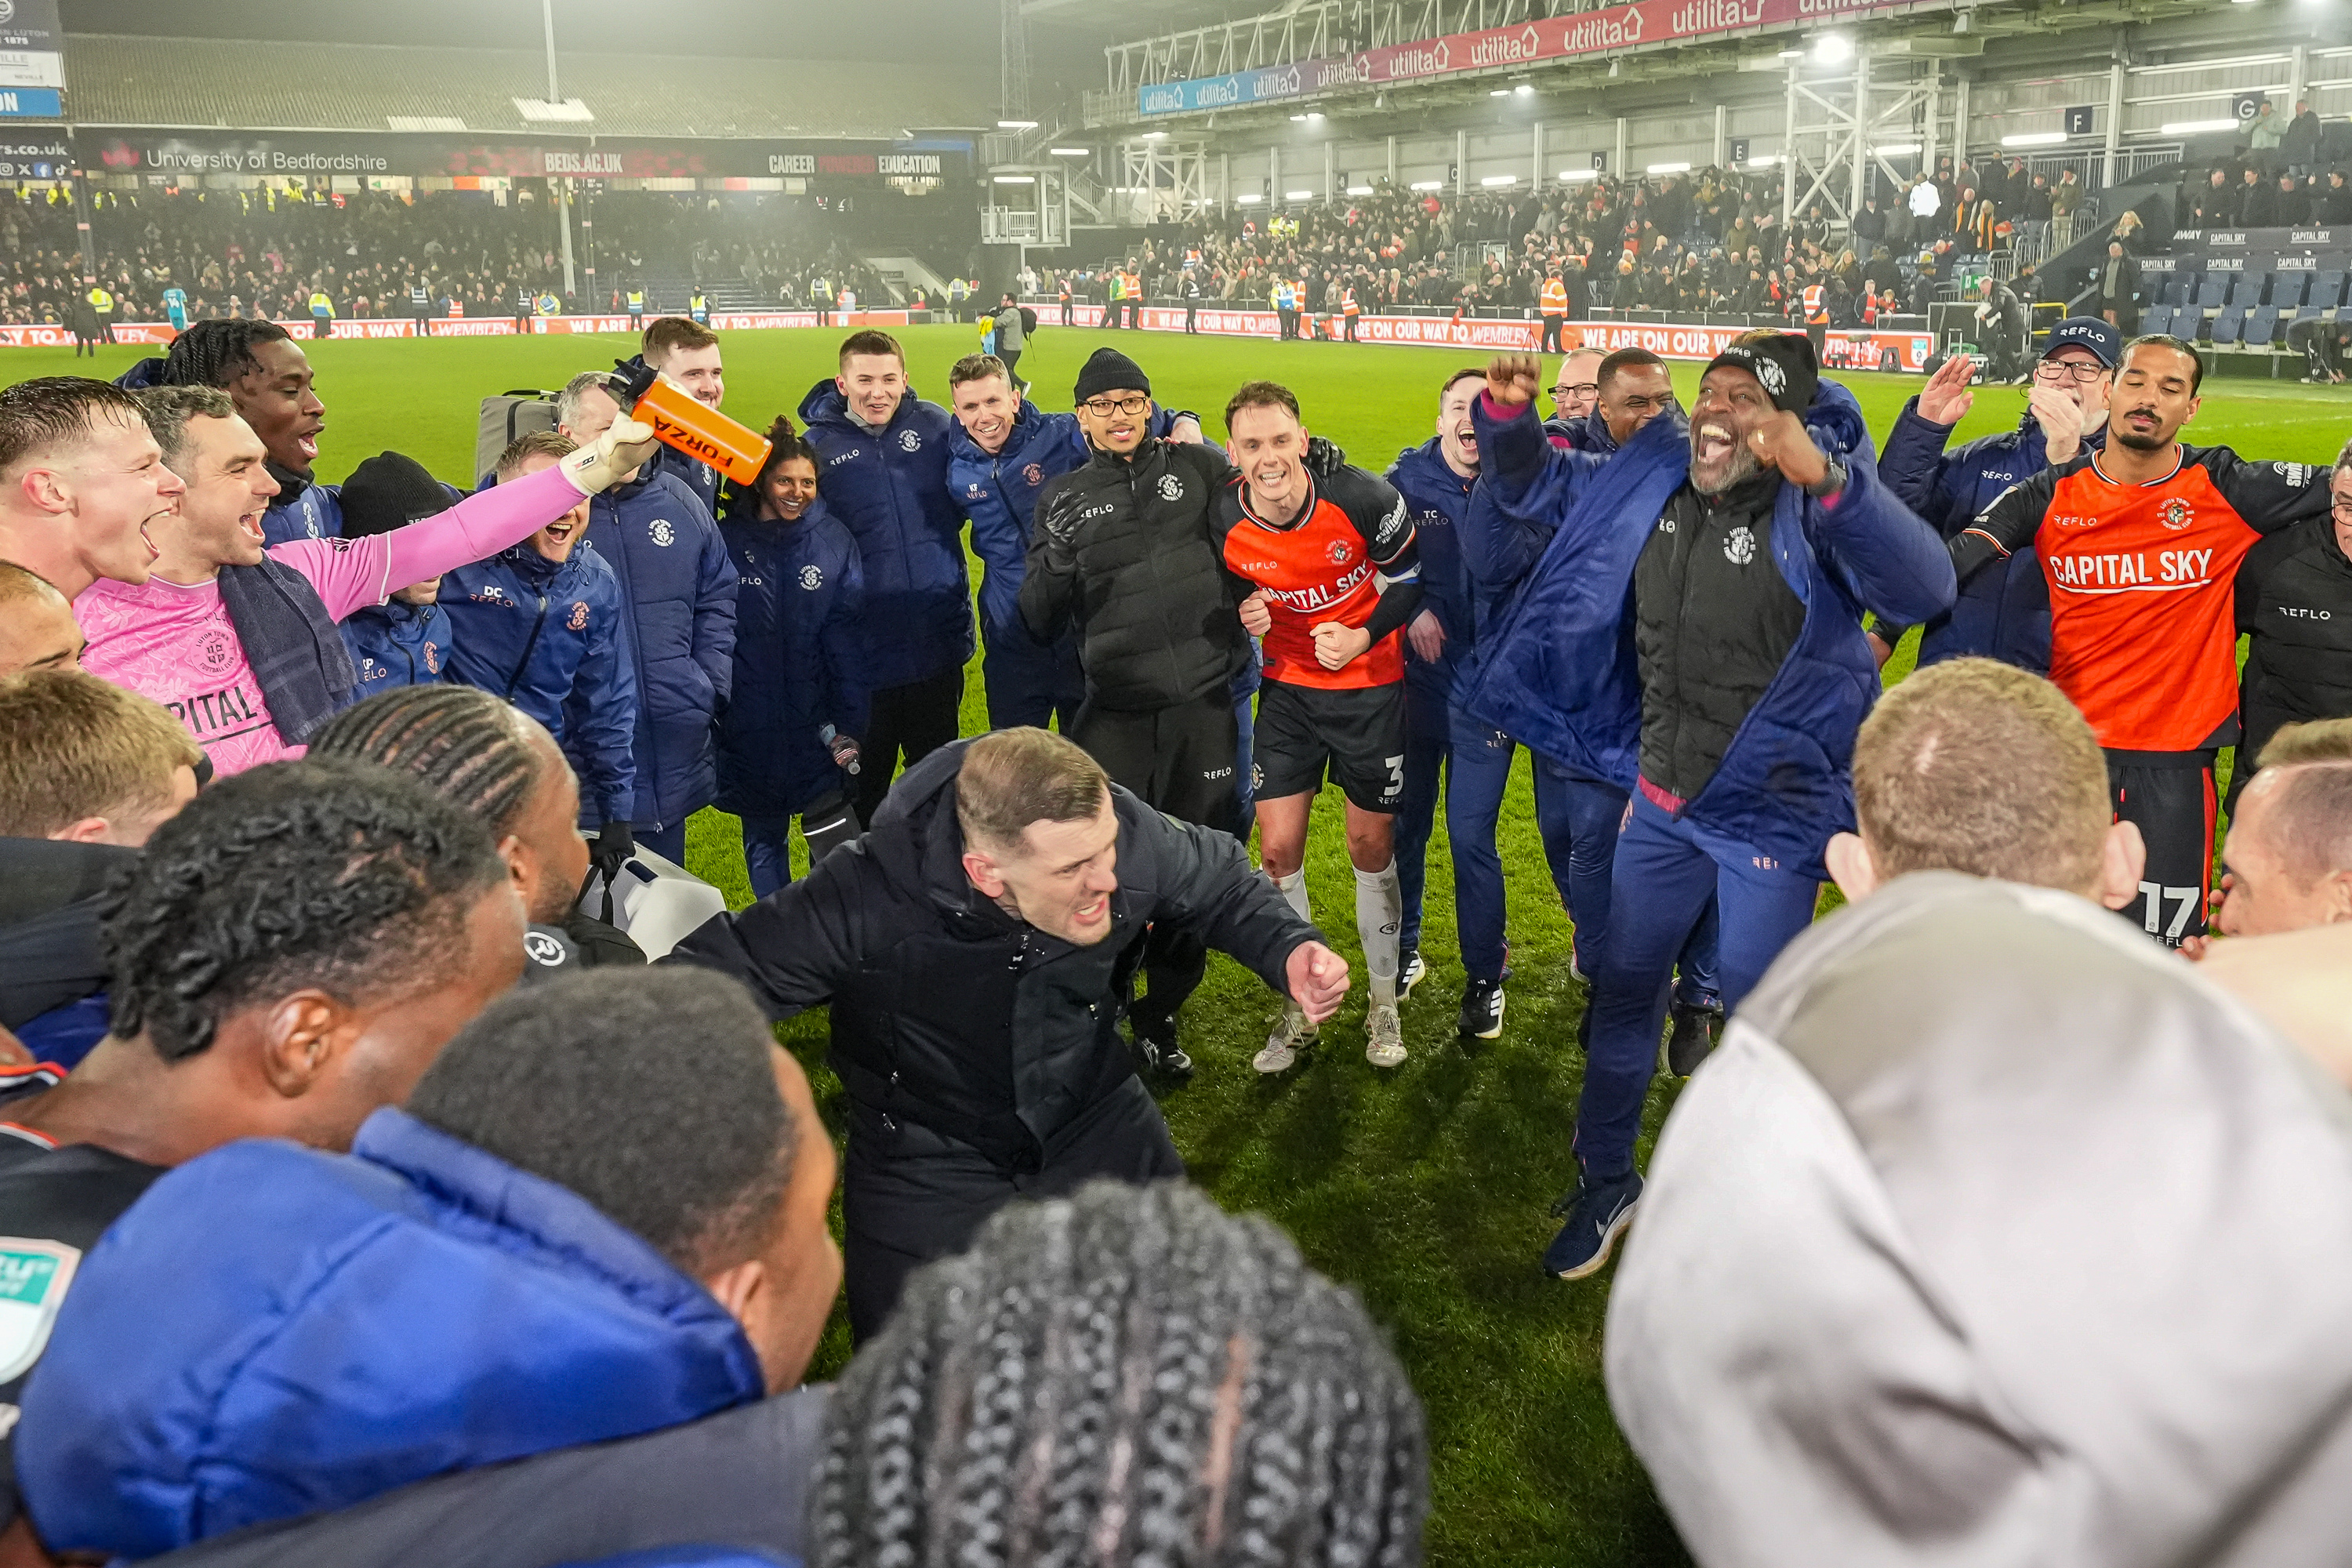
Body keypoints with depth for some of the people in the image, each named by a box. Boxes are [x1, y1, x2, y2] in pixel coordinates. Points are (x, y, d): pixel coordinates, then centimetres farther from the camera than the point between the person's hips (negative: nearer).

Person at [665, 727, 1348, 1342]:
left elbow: (1221, 882, -3)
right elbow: (713, 971, -26)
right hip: (931, 1164, -3)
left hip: (1098, 1123, 3)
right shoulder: (867, 903, -35)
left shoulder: (1130, 837, -25)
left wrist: (1287, 948, -21)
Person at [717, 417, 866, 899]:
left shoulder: (834, 542, -1)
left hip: (815, 725, 0)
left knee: (835, 841, -7)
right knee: (763, 840, 13)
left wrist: (848, 723, -8)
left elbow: (844, 637, -3)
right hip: (749, 728, 1)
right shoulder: (729, 542, -3)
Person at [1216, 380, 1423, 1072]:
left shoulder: (1362, 498, -21)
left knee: (1371, 845, 6)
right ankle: (1300, 1007, 19)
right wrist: (1241, 616, -17)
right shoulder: (1224, 521, -14)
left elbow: (1412, 573, -5)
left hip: (1370, 687, -2)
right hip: (1289, 687, 2)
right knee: (1278, 847, -1)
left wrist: (1365, 636, -18)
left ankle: (1383, 1002, 27)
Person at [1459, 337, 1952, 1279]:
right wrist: (1507, 413, -8)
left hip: (1772, 814, -5)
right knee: (1624, 991, 15)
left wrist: (1822, 477, -51)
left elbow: (1924, 585, -36)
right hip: (1661, 802, 6)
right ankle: (1606, 1186, 34)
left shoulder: (1817, 513, -18)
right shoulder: (1646, 484, 0)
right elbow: (1528, 486, 14)